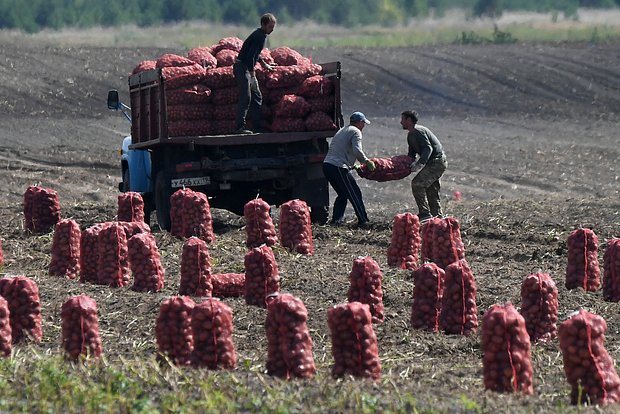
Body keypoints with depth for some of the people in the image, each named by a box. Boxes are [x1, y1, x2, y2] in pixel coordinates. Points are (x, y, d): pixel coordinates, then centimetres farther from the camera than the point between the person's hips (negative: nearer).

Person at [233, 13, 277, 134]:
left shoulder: (261, 35, 15)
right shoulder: (259, 36, -17)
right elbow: (250, 56, -25)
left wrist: (264, 64, 40)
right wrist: (252, 73, -24)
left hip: (247, 68, 11)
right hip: (242, 68, -11)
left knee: (257, 97, 13)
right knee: (246, 97, -18)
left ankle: (257, 127, 16)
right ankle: (240, 127, -22)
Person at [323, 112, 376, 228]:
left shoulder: (342, 131, 27)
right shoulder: (355, 132, -1)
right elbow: (357, 151, -16)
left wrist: (354, 165, 26)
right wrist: (367, 162, -5)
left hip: (326, 165, 9)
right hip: (338, 167, -9)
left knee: (343, 194, 20)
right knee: (355, 194, -3)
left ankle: (336, 219, 16)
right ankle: (363, 221, -4)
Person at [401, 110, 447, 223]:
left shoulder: (418, 132, -15)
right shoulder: (411, 136, 19)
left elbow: (428, 149, -25)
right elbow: (412, 155, 28)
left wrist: (419, 164, -33)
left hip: (437, 161, -11)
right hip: (438, 162, 11)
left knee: (417, 183, -17)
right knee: (431, 190, 15)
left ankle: (425, 214, -18)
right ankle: (438, 216, 21)